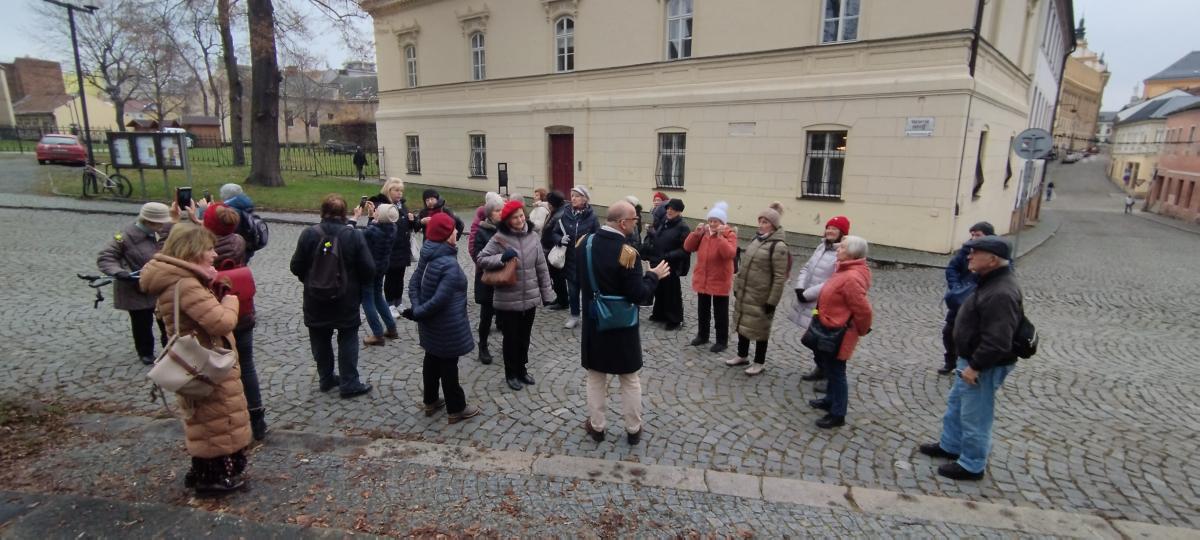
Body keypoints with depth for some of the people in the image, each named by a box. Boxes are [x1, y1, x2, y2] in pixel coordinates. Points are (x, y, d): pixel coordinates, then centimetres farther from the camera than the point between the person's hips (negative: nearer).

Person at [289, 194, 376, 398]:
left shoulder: (309, 234, -9)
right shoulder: (354, 236, -13)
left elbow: (296, 267, -4)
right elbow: (368, 270, -13)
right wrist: (357, 285, 8)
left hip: (316, 300, 2)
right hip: (346, 300, -2)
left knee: (320, 340, 17)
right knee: (348, 340, 10)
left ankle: (326, 379, 29)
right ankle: (349, 384, 13)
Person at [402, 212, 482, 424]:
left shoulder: (427, 256, 1)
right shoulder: (450, 265, -27)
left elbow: (414, 283, 3)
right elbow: (440, 299, -31)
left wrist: (416, 308, -5)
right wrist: (417, 313, -17)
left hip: (431, 324, 9)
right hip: (447, 325, -9)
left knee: (432, 359, 21)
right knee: (448, 365, 4)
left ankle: (430, 401, 36)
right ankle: (456, 409, 19)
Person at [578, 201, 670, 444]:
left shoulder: (584, 242, -5)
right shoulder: (627, 253, -23)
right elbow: (638, 295, -20)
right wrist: (654, 276, -6)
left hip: (593, 322, 4)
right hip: (622, 326, -4)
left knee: (596, 377, 19)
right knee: (630, 380, 14)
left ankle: (596, 426, 30)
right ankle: (633, 429, 28)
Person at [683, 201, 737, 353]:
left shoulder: (729, 234, -10)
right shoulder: (703, 232, 4)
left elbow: (730, 254, -26)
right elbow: (688, 247, -2)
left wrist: (720, 236, -29)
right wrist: (697, 232, -13)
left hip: (720, 281, -5)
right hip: (702, 280, 5)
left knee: (720, 313, 5)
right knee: (703, 310, 17)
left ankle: (722, 341, 17)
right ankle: (702, 335, 33)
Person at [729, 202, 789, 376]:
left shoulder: (778, 246, -17)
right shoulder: (756, 239, 7)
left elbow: (780, 277, -18)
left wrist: (772, 301, -18)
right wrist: (737, 287, 14)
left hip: (761, 297, -8)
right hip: (744, 293, 8)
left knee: (759, 328, 5)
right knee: (741, 323, 17)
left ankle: (759, 363, 22)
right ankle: (742, 356, 35)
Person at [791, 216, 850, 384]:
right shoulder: (822, 246, 11)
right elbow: (807, 268, 13)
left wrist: (807, 294, -20)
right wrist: (800, 288, -5)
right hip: (809, 303, 8)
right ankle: (821, 369, 38)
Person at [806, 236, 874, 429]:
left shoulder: (852, 278, -27)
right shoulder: (847, 270, 5)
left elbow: (863, 310, -27)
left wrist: (861, 331, -11)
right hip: (830, 329, 10)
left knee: (836, 372, 3)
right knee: (829, 369, 24)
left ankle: (837, 414, 17)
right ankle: (831, 400, 42)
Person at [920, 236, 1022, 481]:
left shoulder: (1001, 293, -29)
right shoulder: (992, 280, 6)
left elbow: (997, 341, -32)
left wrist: (975, 366, -22)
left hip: (985, 366, -11)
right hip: (972, 359, 11)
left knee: (974, 416, 4)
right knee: (955, 403, 25)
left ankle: (972, 465, 20)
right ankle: (950, 445, 42)